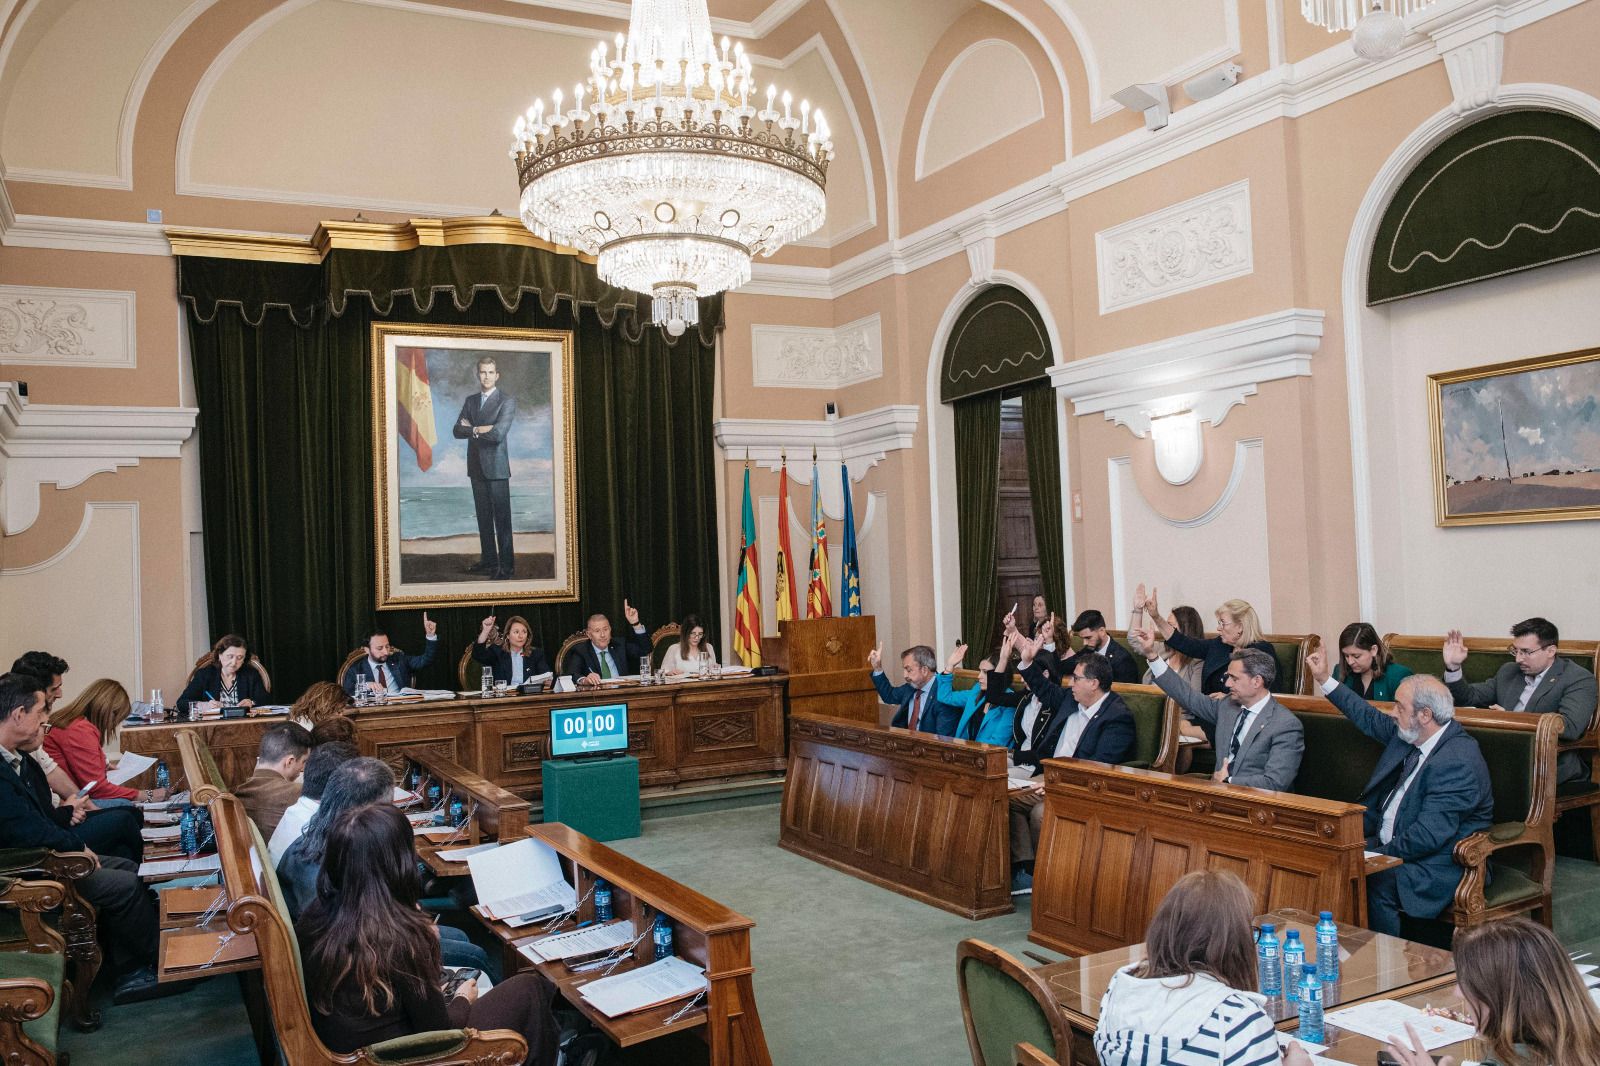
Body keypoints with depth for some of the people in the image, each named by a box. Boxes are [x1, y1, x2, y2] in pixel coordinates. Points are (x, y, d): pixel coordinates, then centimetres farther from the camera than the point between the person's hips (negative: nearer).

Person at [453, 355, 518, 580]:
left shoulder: (507, 401, -6)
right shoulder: (470, 401, 13)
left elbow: (498, 433, -18)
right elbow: (458, 431, 4)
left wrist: (472, 428, -6)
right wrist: (480, 430, -11)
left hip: (496, 467, -6)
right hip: (476, 467, 6)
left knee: (502, 518, -4)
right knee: (483, 517, 12)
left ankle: (507, 566, -1)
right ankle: (488, 560, 21)